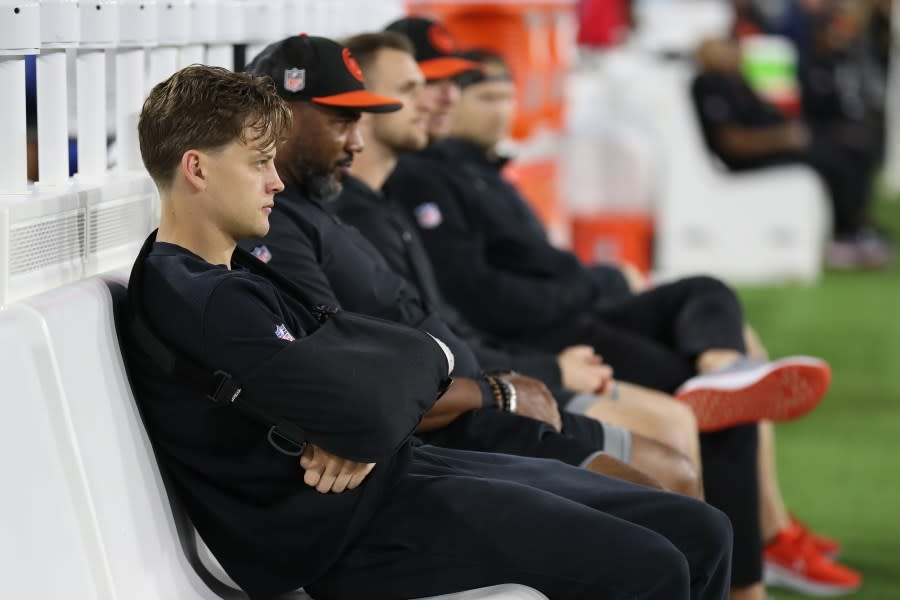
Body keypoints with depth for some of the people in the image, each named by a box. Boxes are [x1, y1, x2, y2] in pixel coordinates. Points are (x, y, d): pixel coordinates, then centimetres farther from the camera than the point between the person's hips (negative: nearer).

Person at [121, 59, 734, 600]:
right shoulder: (196, 303, -18)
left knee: (700, 533, 3)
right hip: (348, 530, -10)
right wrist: (428, 358, -4)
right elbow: (362, 416, -26)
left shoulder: (235, 272, 17)